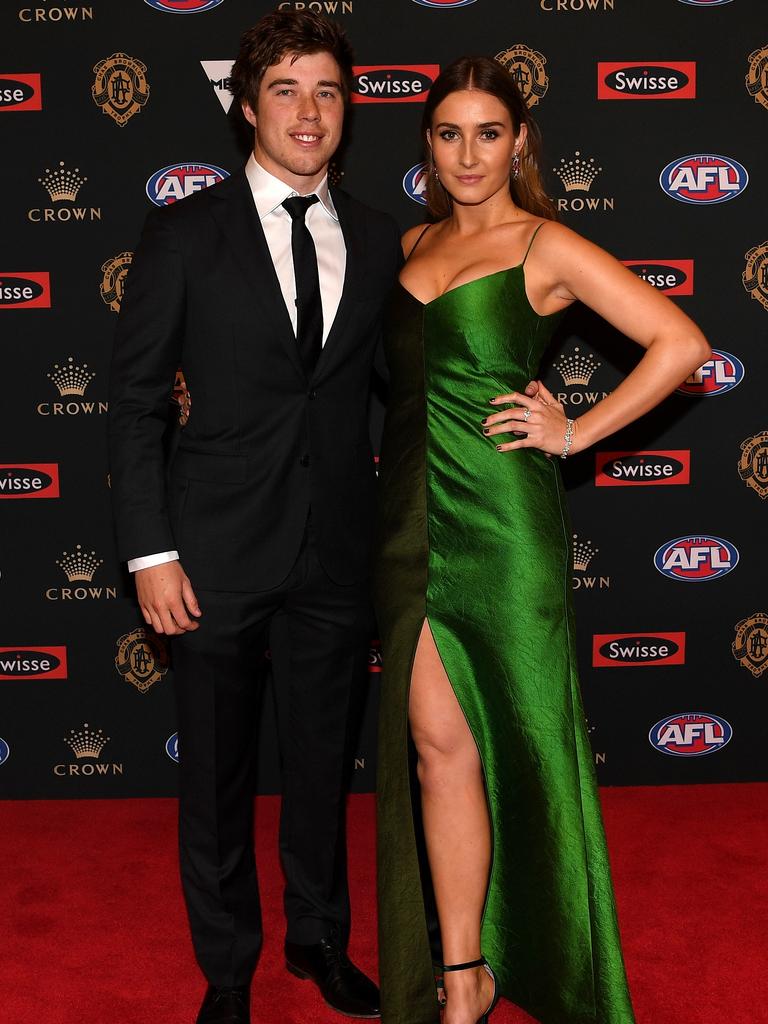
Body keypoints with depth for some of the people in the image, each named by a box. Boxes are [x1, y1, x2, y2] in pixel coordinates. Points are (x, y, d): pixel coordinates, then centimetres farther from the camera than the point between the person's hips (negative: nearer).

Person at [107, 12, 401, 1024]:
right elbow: (135, 400, -3)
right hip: (218, 553, -2)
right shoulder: (185, 234, -3)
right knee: (215, 776, 11)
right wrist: (150, 552, -8)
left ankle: (320, 938, 40)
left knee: (323, 761, 17)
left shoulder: (380, 240, 6)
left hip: (336, 556, 3)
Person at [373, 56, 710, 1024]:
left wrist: (576, 431, -8)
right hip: (412, 512, 5)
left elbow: (682, 342, -8)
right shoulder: (410, 243, 14)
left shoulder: (547, 246, -2)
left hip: (501, 515, -4)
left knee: (521, 735, 8)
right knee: (436, 744, 5)